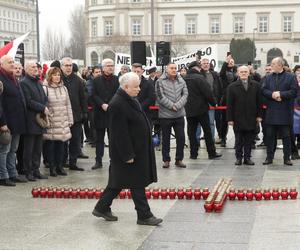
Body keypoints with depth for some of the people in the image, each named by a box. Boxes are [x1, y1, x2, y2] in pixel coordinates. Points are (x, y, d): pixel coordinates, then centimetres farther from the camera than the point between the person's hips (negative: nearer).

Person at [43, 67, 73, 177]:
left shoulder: (63, 88, 13)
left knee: (60, 144, 7)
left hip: (62, 122, 5)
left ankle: (60, 166, 15)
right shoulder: (45, 88, -6)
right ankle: (52, 168, 8)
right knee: (50, 145, 0)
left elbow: (68, 105, 15)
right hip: (50, 123, -5)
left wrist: (70, 120, 12)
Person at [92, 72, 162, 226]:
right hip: (127, 151, -10)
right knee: (137, 184, -2)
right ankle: (144, 215, 7)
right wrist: (128, 155, -22)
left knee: (118, 182, 16)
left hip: (137, 149, 10)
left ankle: (102, 208, 26)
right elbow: (120, 133, -24)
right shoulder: (117, 105, -22)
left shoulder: (130, 100, 10)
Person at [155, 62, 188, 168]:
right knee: (166, 139, 6)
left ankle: (179, 159, 17)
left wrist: (177, 105, -13)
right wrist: (171, 106, -14)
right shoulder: (160, 82, -6)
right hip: (165, 115, -3)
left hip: (179, 114, 3)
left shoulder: (181, 81, 6)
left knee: (181, 138, 5)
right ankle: (166, 160, 16)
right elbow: (160, 97, -12)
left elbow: (185, 94, 0)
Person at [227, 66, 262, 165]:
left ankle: (247, 157, 14)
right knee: (239, 140, 6)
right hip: (238, 118, -1)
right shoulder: (232, 87, 0)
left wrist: (259, 115, 2)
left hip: (251, 118, 1)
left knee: (249, 139, 6)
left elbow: (259, 102, 6)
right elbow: (229, 104, -1)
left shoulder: (256, 85, 5)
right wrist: (230, 119, -5)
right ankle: (239, 157, 14)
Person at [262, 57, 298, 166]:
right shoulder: (269, 77, 10)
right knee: (270, 136, 7)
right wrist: (272, 94, -15)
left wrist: (281, 94, -16)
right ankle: (269, 157, 14)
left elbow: (294, 91, -10)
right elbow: (264, 90, 3)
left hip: (285, 112, -3)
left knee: (286, 136, 3)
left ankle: (287, 158, 11)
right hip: (271, 112, 3)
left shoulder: (290, 77, -2)